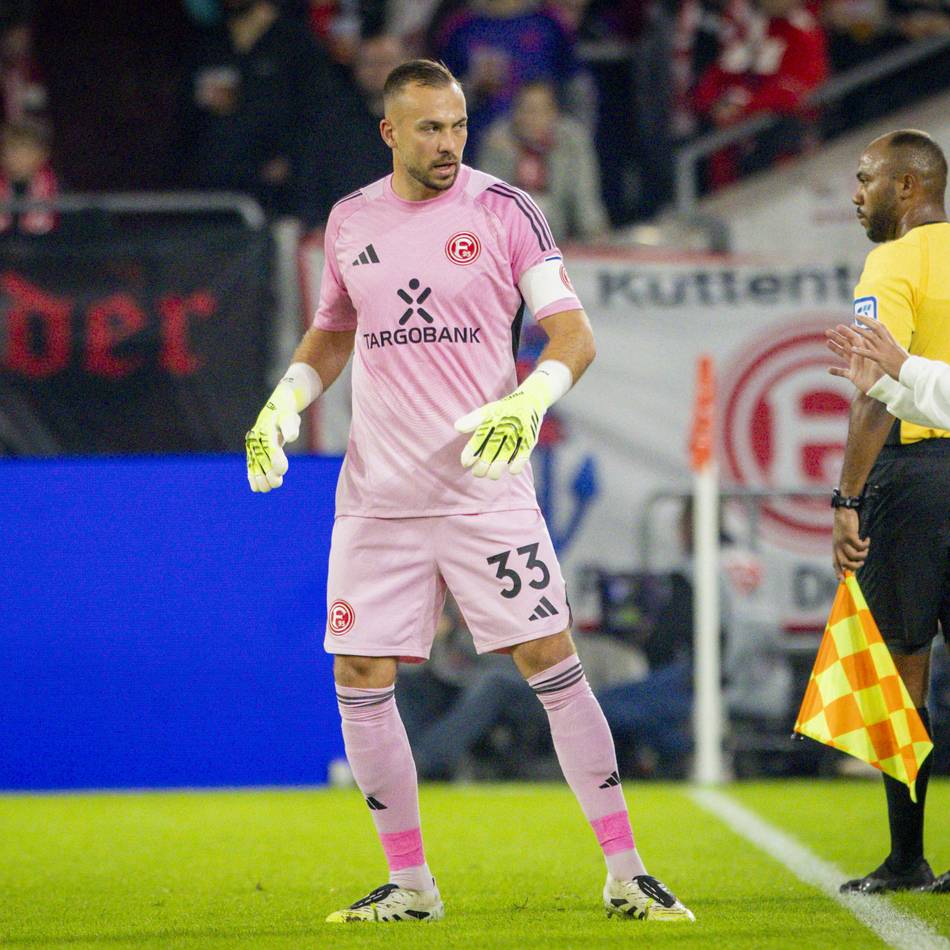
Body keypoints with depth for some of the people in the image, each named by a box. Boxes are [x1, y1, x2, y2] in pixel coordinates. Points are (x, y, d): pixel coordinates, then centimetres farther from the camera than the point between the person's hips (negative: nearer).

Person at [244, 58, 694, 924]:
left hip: (487, 488, -4)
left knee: (553, 665, -8)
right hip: (378, 492, 4)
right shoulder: (351, 222, 8)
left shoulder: (503, 211, -4)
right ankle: (410, 885, 13)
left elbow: (573, 333, -7)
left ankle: (626, 874, -2)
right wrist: (286, 400, 6)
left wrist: (527, 401, -26)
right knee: (360, 680, 0)